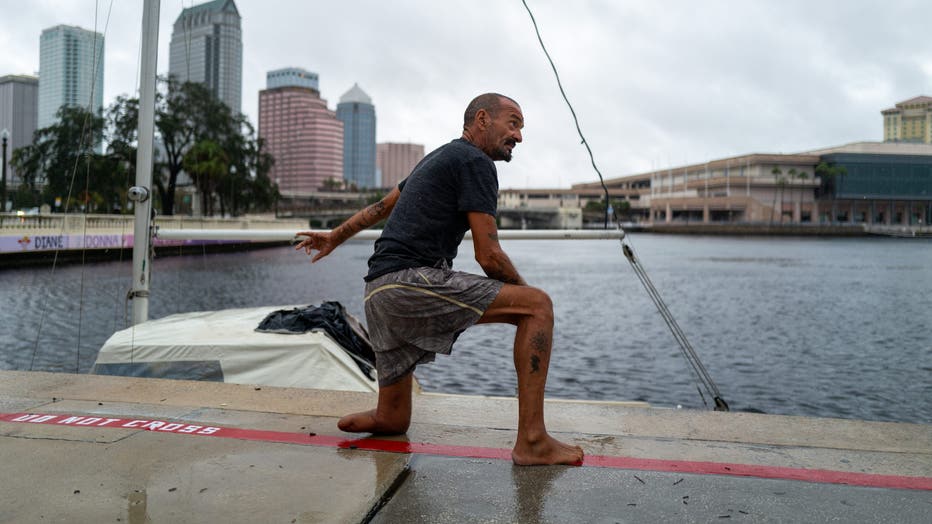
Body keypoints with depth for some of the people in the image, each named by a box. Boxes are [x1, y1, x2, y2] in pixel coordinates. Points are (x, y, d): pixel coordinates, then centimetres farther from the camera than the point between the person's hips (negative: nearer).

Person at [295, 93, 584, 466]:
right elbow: (488, 256, -8)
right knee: (537, 305, -12)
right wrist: (523, 291, 10)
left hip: (377, 295, 10)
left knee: (392, 422, 18)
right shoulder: (475, 162, -3)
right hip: (412, 281, -10)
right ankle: (532, 441, -16)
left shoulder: (438, 158, 26)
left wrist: (335, 237, 51)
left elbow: (384, 205, 39)